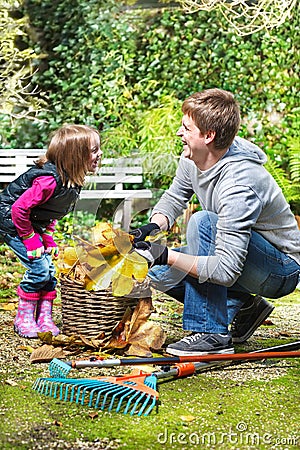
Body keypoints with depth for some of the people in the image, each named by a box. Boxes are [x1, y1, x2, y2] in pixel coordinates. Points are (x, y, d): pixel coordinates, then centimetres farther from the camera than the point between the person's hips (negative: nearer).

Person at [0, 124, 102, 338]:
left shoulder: (72, 181, -5)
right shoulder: (50, 180, -34)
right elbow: (19, 209, -30)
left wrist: (48, 239, 3)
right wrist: (31, 241, -23)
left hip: (32, 222, 9)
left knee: (50, 268, 3)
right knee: (39, 267, -14)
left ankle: (44, 318, 12)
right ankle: (23, 318, 1)